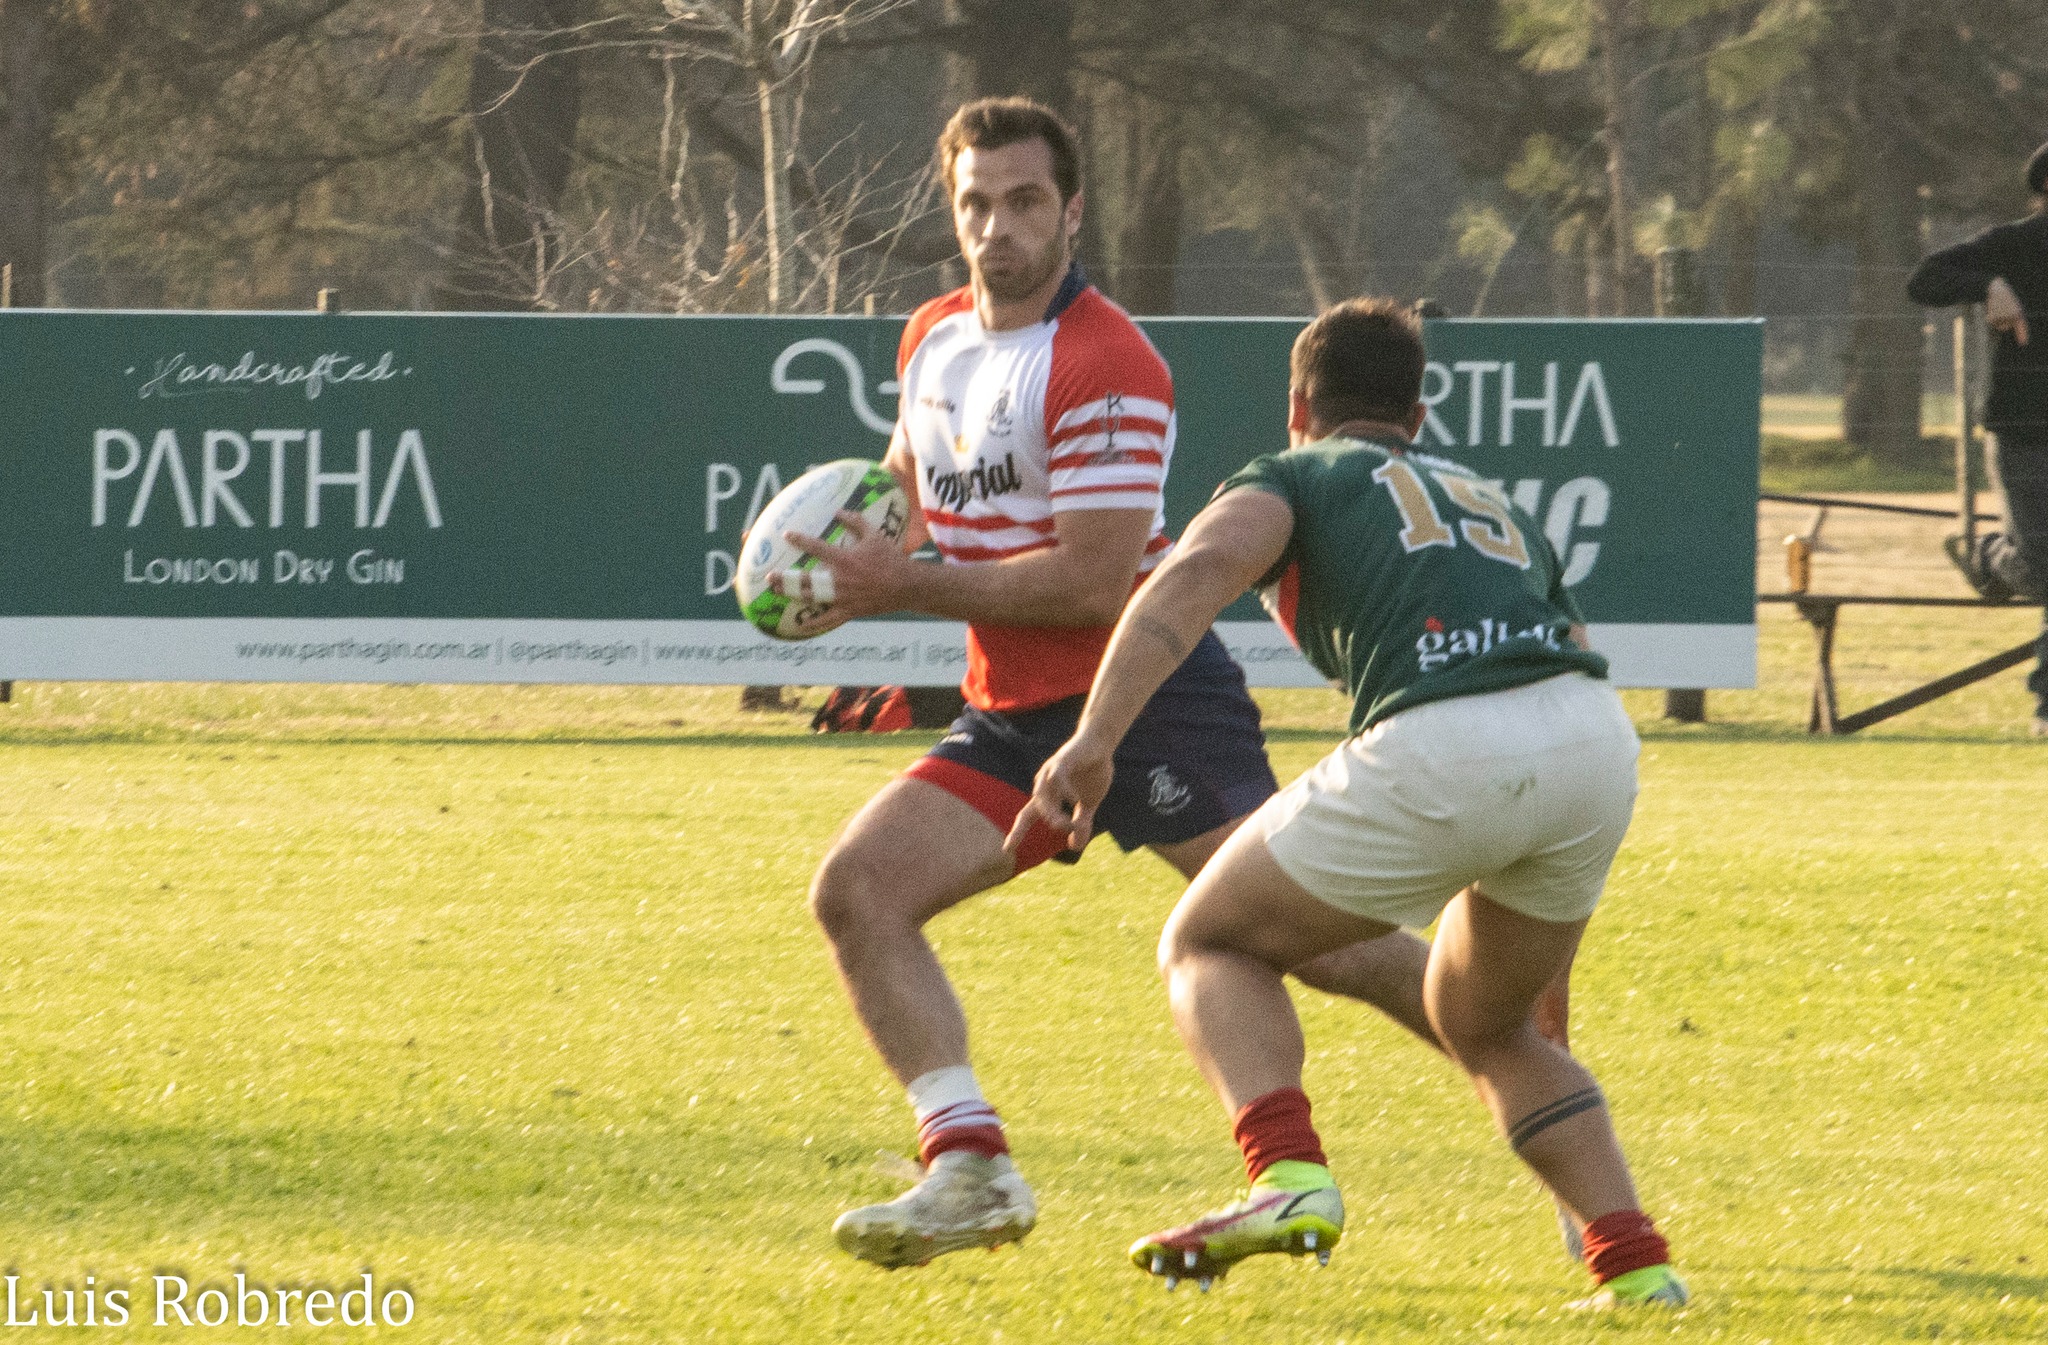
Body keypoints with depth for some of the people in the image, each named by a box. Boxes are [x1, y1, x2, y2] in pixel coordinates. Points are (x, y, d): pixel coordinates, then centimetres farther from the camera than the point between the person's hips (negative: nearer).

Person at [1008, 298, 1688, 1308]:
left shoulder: (1291, 478, 21)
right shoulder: (1489, 500, 36)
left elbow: (1201, 568, -3)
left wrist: (1093, 741, -16)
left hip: (1441, 751, -5)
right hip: (1599, 741, 5)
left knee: (1208, 946, 16)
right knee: (1484, 1025, 30)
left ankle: (1289, 1179, -10)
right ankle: (1635, 1262, 13)